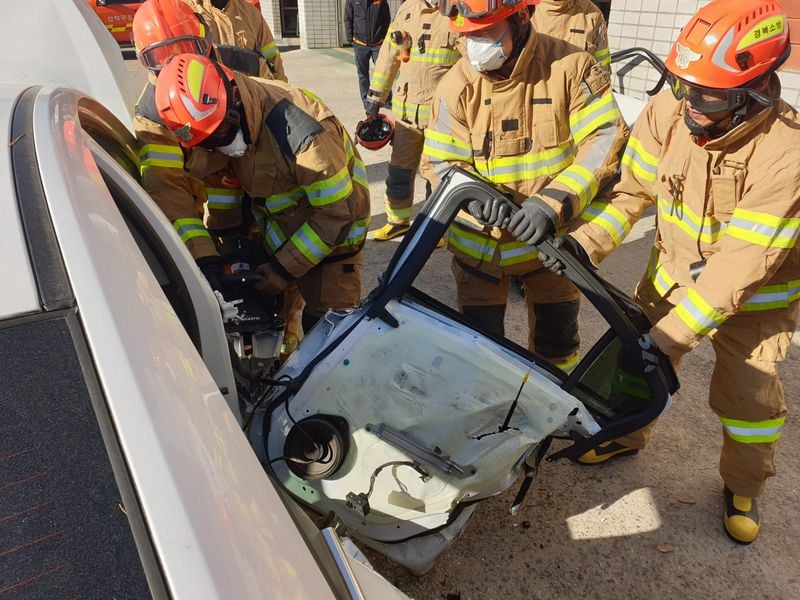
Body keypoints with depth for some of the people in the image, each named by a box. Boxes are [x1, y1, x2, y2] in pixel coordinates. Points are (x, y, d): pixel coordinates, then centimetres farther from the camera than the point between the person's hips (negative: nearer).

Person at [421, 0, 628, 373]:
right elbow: (439, 162, -8)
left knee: (556, 339, 18)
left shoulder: (569, 67, -13)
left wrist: (554, 202, -26)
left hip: (551, 239, 0)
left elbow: (607, 138, -14)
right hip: (480, 241, 0)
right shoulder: (457, 84, -10)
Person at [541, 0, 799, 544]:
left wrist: (675, 334, -34)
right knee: (634, 357, 13)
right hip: (673, 271, 4)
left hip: (754, 294, -3)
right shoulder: (665, 114, -20)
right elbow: (631, 191, -8)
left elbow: (740, 264, -32)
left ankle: (744, 485, 36)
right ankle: (626, 434, 43)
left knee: (748, 395, 6)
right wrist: (585, 242, -23)